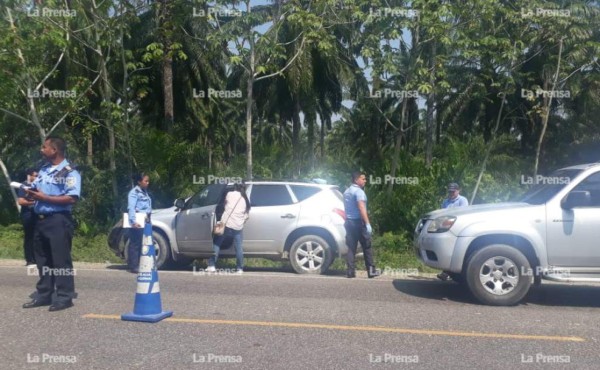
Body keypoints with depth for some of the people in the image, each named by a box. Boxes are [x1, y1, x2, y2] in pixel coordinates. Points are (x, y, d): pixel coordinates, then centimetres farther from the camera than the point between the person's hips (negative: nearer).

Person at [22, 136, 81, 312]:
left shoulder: (70, 172, -10)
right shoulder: (44, 170, 16)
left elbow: (72, 198, -20)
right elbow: (34, 189, 21)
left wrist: (45, 197, -17)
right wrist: (29, 192, -3)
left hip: (58, 220, -8)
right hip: (40, 220, 9)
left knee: (61, 260, -3)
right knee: (42, 260, 14)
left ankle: (64, 297, 5)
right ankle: (43, 295, 25)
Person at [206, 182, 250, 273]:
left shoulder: (230, 194, 4)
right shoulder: (245, 200, 12)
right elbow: (247, 215, 11)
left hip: (226, 224, -2)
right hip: (238, 227, 3)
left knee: (216, 244, 8)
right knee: (239, 248, 10)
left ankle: (211, 266, 5)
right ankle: (239, 268, 14)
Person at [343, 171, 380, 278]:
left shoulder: (346, 192, 16)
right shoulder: (359, 191, -11)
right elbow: (362, 208, -21)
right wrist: (368, 223, -25)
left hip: (349, 222, 8)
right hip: (358, 221, -8)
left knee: (351, 247, 6)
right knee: (367, 247, 1)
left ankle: (351, 271, 3)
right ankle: (371, 270, 4)